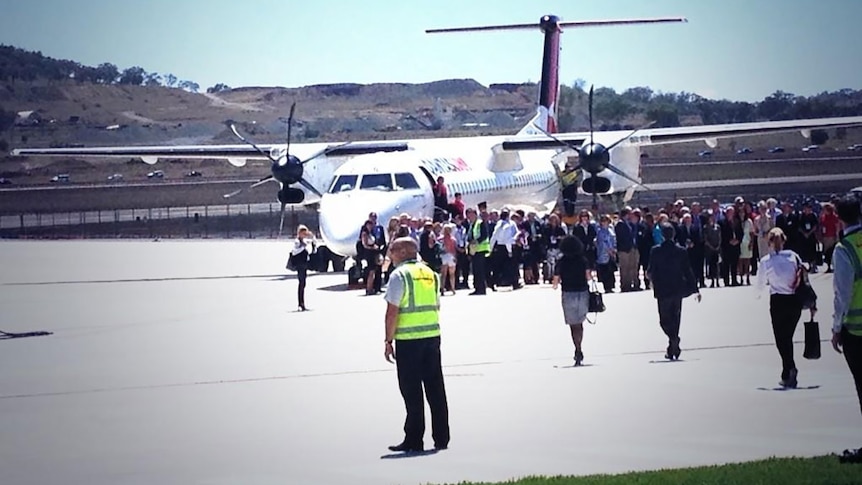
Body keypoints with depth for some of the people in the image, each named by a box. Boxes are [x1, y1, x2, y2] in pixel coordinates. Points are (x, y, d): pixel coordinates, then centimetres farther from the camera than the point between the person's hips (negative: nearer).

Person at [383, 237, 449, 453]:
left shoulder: (400, 275, -8)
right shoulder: (430, 273, 13)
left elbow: (392, 311, -12)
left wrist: (388, 341, -7)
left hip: (408, 339, -6)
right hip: (433, 335, 6)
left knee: (411, 391, -1)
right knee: (435, 389, 10)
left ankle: (414, 440, 1)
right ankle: (441, 438, 13)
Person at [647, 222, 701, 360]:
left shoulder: (655, 251, -9)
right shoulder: (681, 251, -3)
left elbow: (651, 271, -5)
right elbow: (688, 271, -2)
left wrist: (649, 274, 20)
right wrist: (695, 289, 4)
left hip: (663, 290, -2)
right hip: (677, 289, 2)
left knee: (664, 319, 3)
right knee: (675, 318, 13)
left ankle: (674, 340, -25)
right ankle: (672, 350, 14)